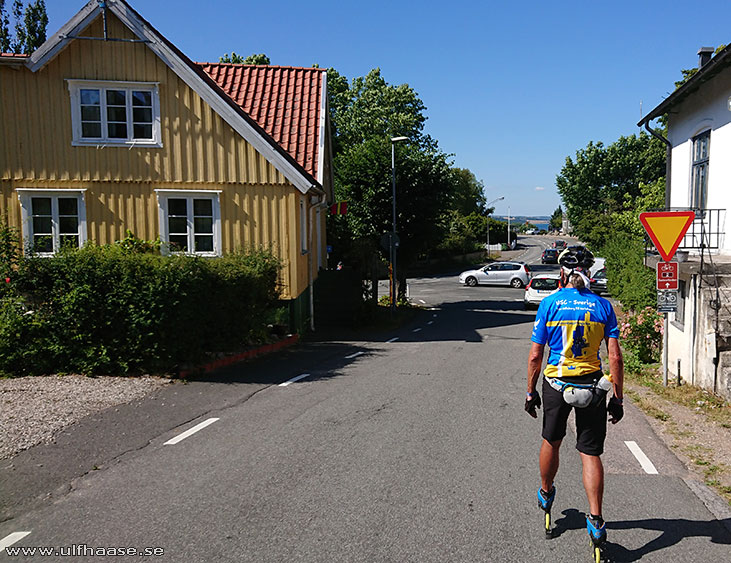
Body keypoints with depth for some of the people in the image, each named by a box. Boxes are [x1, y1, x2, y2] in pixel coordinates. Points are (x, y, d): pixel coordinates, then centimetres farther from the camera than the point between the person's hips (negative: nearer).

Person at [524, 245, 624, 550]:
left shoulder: (549, 303, -6)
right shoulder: (603, 306, -2)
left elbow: (535, 356, -5)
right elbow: (615, 357, -4)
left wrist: (530, 392, 7)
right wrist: (618, 398, 4)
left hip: (556, 384, 0)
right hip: (593, 386, 1)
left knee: (551, 441, 21)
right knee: (591, 453, 8)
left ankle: (546, 494, 42)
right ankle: (595, 520, 2)